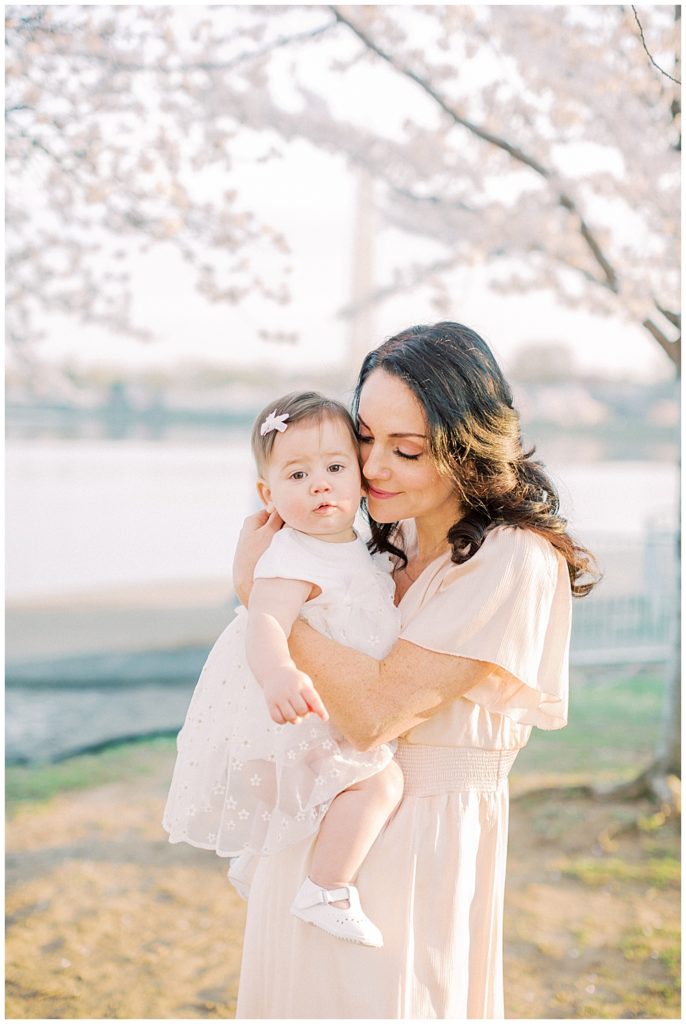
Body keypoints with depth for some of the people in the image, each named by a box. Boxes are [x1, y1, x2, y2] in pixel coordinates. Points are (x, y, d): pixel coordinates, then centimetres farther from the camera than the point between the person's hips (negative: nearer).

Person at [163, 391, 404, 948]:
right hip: (292, 717, -10)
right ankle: (326, 892, -15)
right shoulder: (293, 561, -26)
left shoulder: (363, 553, 4)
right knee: (380, 778, -25)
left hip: (335, 721, 10)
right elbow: (266, 623, -44)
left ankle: (255, 856, 49)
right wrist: (277, 672, -61)